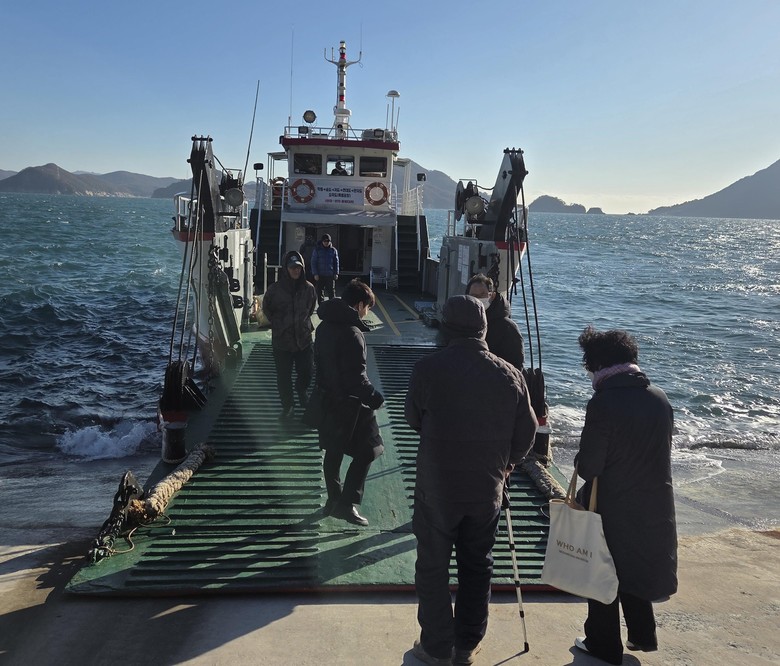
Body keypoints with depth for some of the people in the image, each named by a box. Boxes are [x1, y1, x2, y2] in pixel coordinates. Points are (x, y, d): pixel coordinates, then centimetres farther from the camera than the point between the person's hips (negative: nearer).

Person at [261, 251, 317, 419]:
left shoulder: (308, 288, -4)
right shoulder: (275, 289, -11)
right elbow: (266, 309, 5)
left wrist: (304, 322, 9)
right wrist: (278, 325, 3)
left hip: (303, 338, 2)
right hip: (282, 340, -2)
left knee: (306, 372, 9)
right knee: (283, 375, 6)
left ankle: (301, 391, 43)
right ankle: (287, 406, 25)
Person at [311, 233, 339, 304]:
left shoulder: (333, 250, 5)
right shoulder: (317, 250, 1)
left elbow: (336, 262, 10)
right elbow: (313, 262, -1)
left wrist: (336, 273, 1)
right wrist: (315, 274, -8)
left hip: (330, 275, 1)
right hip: (320, 275, -1)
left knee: (331, 292, 2)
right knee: (320, 293, 4)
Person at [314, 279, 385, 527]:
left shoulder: (324, 327, 5)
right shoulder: (351, 333, -21)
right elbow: (356, 377, -22)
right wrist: (375, 398, -12)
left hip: (327, 399, 9)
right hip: (349, 404, -9)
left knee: (333, 451, 18)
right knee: (366, 452, 1)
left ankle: (334, 499, 29)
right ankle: (347, 504, 0)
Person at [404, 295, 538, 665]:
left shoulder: (428, 369, -16)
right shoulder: (509, 374, -7)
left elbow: (413, 419, 0)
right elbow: (526, 434, 1)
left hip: (437, 485, -3)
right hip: (487, 488, 3)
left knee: (433, 567, 12)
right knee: (477, 565, 18)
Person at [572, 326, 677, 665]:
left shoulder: (603, 403, -22)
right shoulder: (660, 399, -4)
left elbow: (588, 466, -19)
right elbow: (662, 449, 6)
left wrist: (583, 463, 2)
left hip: (611, 508, -5)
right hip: (654, 506, 6)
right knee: (636, 568, 25)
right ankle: (642, 634, 36)